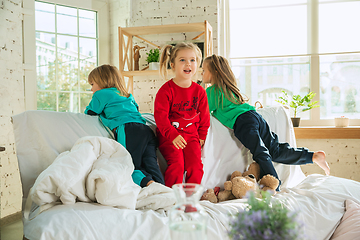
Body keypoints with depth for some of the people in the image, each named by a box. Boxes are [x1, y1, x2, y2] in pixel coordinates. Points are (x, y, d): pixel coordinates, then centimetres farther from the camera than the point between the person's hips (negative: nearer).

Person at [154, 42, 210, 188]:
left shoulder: (199, 91, 5)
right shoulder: (166, 90, -9)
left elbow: (204, 115, 14)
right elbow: (160, 115, -14)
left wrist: (202, 136, 12)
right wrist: (172, 135, -23)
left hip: (191, 135, 4)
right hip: (169, 135, -4)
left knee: (195, 164, -7)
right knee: (177, 164, -18)